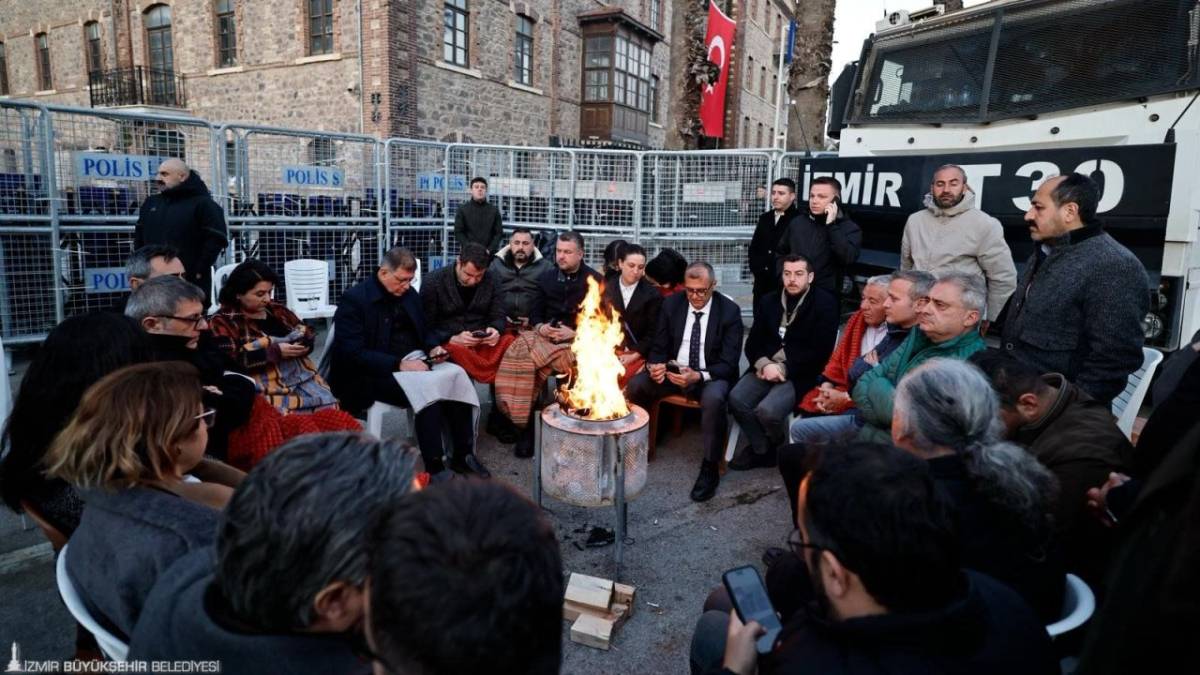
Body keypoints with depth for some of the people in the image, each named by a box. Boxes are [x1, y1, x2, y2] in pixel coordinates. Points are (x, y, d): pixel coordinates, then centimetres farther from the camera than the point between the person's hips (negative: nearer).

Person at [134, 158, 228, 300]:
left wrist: (199, 271, -13)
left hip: (191, 283, -6)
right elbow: (139, 237, 24)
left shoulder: (202, 204, -4)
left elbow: (216, 239, -12)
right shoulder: (151, 203, 16)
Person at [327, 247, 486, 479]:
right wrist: (399, 364, -26)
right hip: (373, 374, -6)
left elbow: (423, 332, 22)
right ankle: (434, 467, -22)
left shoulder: (409, 293, 10)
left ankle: (463, 455, -8)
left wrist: (433, 348, -2)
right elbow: (353, 353, -18)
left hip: (414, 363, 7)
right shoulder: (354, 299, -11)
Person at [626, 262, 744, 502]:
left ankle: (709, 468, -19)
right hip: (673, 370, 4)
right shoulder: (671, 304, 0)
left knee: (713, 398, -37)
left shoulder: (730, 310, -9)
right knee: (635, 385, -22)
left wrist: (699, 376, -30)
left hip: (712, 376, -3)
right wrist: (655, 366, -19)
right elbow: (659, 347, 6)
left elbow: (729, 362, -12)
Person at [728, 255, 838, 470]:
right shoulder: (768, 301, 14)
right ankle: (761, 449, 3)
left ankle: (780, 449, 6)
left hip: (799, 374, -5)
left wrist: (784, 369, -15)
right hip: (767, 367, 5)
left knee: (768, 410, -28)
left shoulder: (825, 303, -3)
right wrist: (764, 364, -12)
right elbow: (753, 342, 9)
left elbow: (819, 351, -10)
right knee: (736, 399, -21)